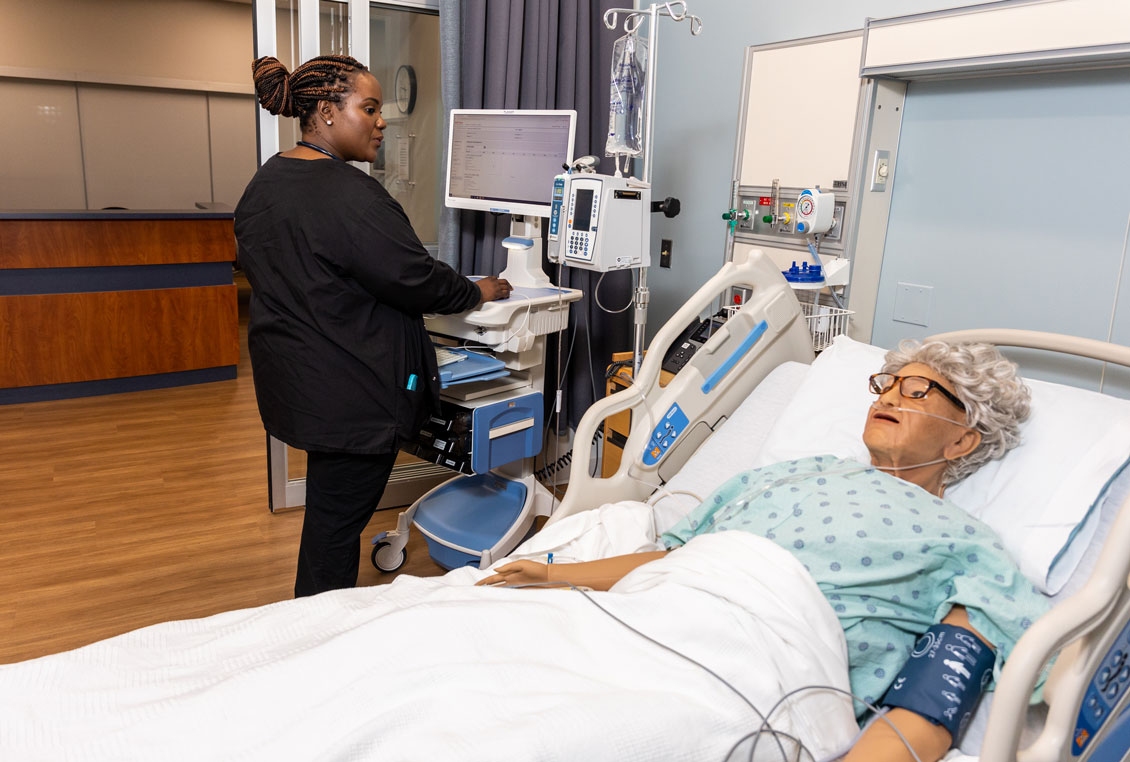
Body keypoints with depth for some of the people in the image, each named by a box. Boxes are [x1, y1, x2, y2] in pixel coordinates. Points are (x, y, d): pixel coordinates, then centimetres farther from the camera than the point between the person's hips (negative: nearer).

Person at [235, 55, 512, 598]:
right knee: (336, 522, 3)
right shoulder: (349, 195, -22)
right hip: (352, 394, -10)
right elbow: (415, 278, -19)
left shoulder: (264, 183, 9)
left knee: (328, 511, 21)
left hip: (292, 381, 10)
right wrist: (477, 292, -2)